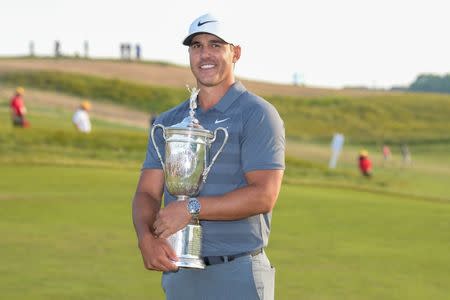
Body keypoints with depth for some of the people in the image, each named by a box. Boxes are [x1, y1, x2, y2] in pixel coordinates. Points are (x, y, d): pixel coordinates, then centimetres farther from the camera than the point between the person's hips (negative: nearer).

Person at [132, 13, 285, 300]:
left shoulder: (257, 114, -4)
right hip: (178, 275, 6)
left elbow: (263, 196, -14)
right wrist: (146, 238, -15)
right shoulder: (168, 121, 14)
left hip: (237, 276, -5)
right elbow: (147, 193, 6)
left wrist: (192, 207, -18)